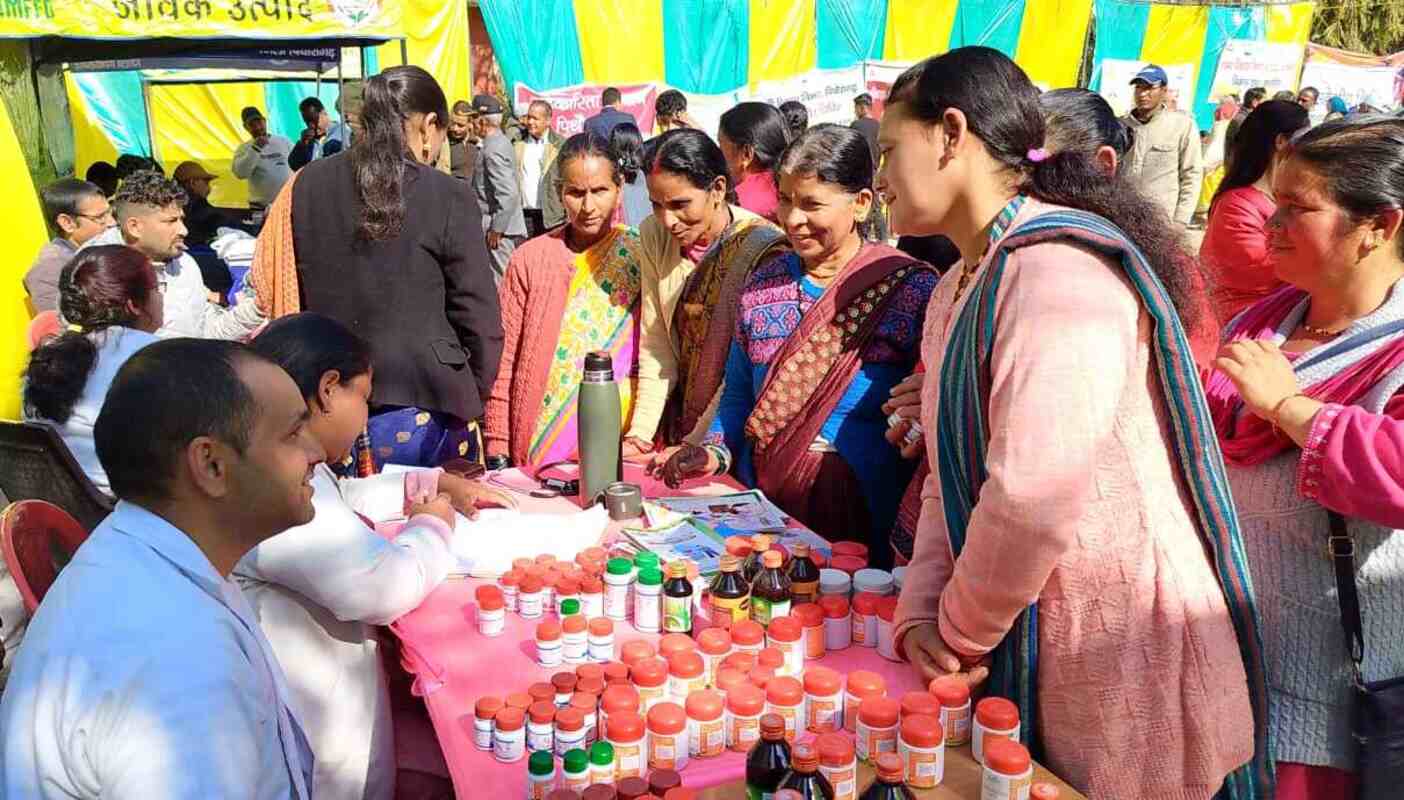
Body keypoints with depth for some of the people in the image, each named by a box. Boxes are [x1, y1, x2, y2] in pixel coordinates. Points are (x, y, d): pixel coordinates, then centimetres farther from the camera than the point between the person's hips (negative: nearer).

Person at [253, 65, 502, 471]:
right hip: (423, 415, -4)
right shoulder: (447, 197, -9)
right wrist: (470, 399, 8)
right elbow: (479, 320, -7)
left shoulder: (307, 184, 2)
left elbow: (267, 283, 9)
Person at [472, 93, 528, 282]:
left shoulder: (493, 149, -18)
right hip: (504, 226, 10)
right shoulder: (500, 142, 12)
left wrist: (496, 229, -20)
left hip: (500, 230, -10)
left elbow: (509, 194, -26)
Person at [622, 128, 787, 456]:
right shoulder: (654, 235, 1)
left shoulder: (762, 249, -16)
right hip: (678, 426, 4)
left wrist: (695, 447, -15)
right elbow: (655, 345, 1)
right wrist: (639, 436, -6)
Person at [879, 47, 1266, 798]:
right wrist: (921, 616, -5)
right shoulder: (956, 291, 9)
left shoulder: (1059, 266, -22)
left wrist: (961, 632, -14)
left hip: (1125, 678, -8)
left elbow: (1034, 497, -29)